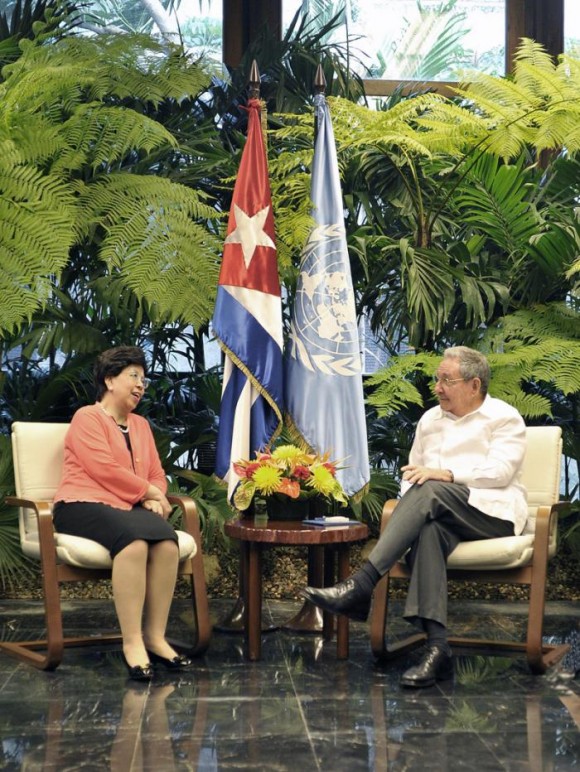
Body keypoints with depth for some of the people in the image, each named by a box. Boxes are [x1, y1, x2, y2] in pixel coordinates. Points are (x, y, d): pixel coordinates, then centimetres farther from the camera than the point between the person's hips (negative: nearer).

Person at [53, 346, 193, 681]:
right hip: (84, 505, -6)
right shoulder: (87, 418, 2)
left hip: (129, 508, 6)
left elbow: (157, 474, 19)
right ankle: (132, 641, -35)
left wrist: (153, 500, -4)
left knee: (167, 539, -29)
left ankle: (156, 637, -25)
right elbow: (104, 469, -10)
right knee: (134, 538, -38)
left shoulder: (141, 425, 24)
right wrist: (150, 493, -4)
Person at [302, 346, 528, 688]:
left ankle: (361, 585, -43)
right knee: (427, 532, -36)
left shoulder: (504, 418, 6)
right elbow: (413, 472, 20)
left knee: (429, 491, -34)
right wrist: (409, 505, -2)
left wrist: (446, 474, -23)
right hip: (443, 517, 4)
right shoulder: (430, 419, 23)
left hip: (494, 512, -4)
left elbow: (500, 471, -10)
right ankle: (437, 647, -46)